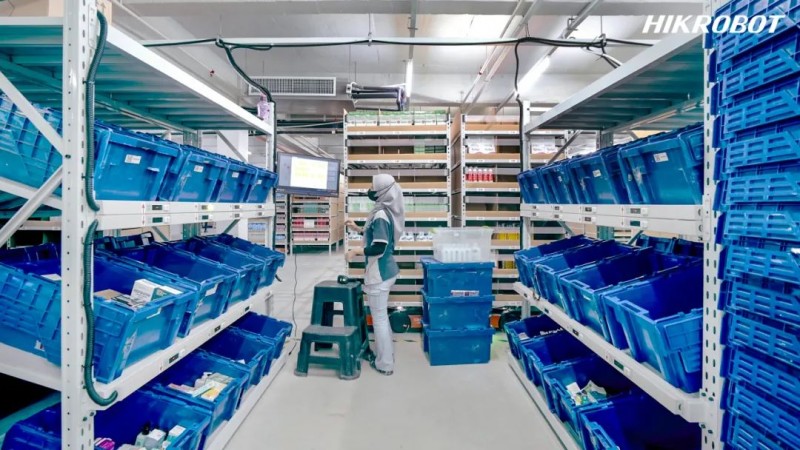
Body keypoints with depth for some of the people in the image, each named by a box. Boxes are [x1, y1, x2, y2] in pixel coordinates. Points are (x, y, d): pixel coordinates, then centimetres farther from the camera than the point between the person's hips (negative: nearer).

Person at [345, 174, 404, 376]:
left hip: (379, 273, -10)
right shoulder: (387, 212, 8)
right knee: (382, 315, 21)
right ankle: (386, 354, 36)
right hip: (386, 270, 10)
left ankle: (384, 364, 16)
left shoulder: (380, 214, -21)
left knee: (379, 317, 3)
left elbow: (379, 247, -27)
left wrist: (356, 251, -14)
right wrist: (358, 228, 25)